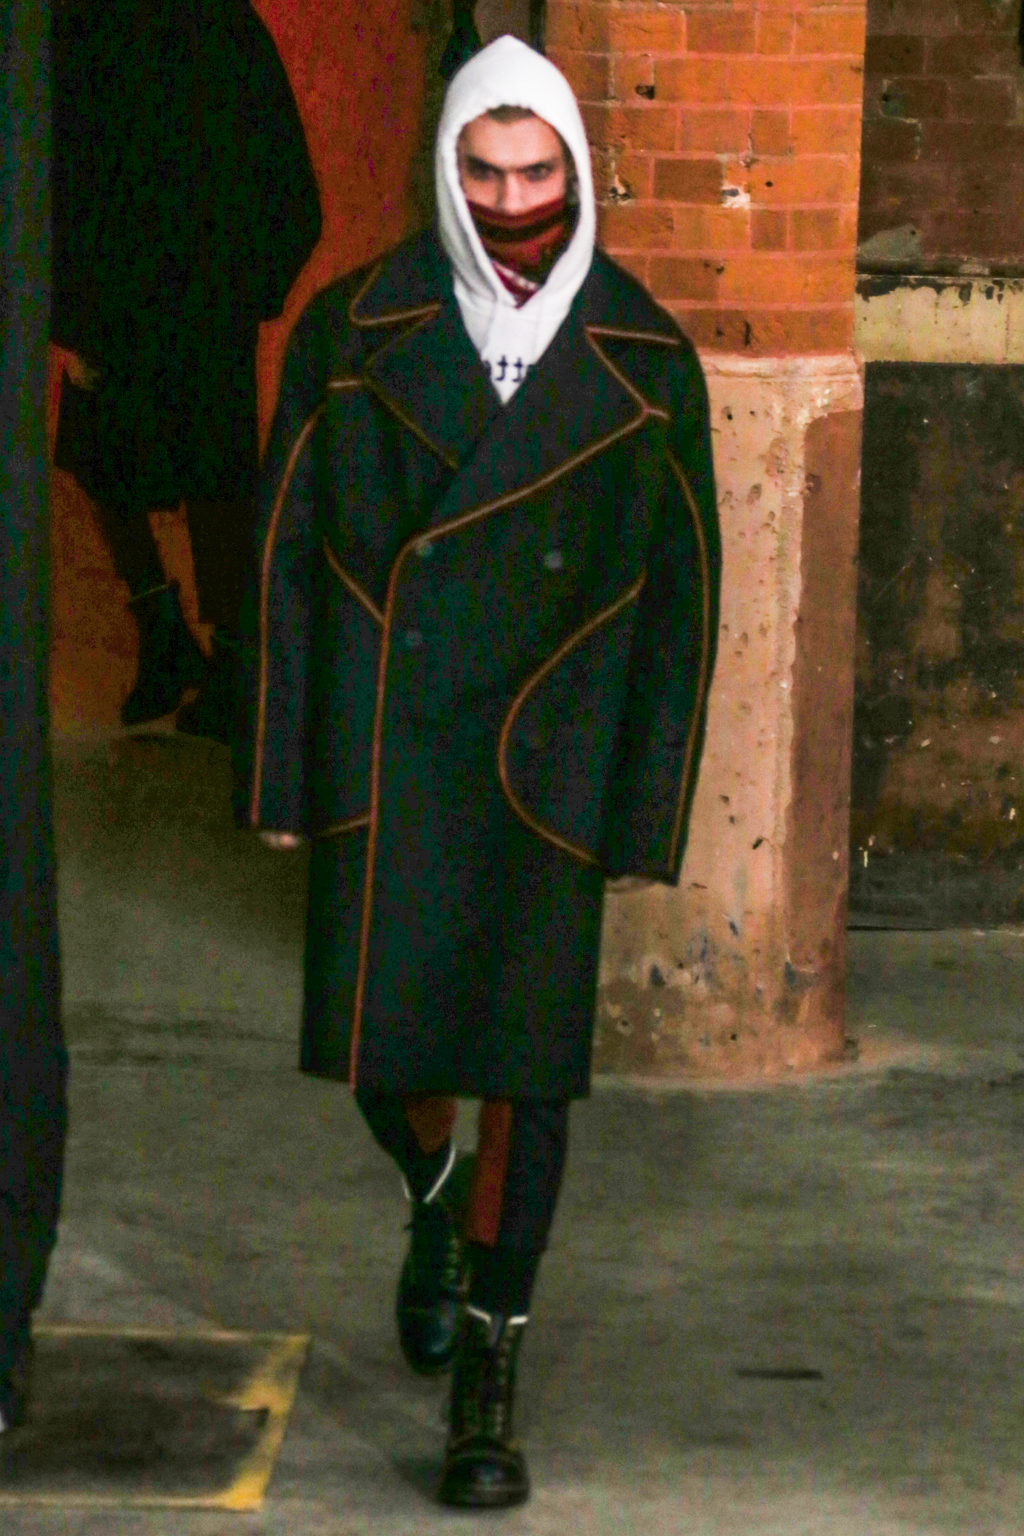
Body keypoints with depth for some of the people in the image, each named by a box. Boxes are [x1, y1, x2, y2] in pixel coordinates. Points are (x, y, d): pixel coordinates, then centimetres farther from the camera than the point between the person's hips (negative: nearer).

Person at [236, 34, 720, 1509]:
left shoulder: (644, 363, -1)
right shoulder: (356, 333, -1)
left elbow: (680, 593, 3)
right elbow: (287, 547, 1)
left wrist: (650, 809, -1)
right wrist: (278, 767, -2)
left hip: (546, 760, -1)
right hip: (381, 744, 1)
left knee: (529, 1052, -3)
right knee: (376, 1029, 5)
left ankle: (487, 1374, 8)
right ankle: (438, 1193, 41)